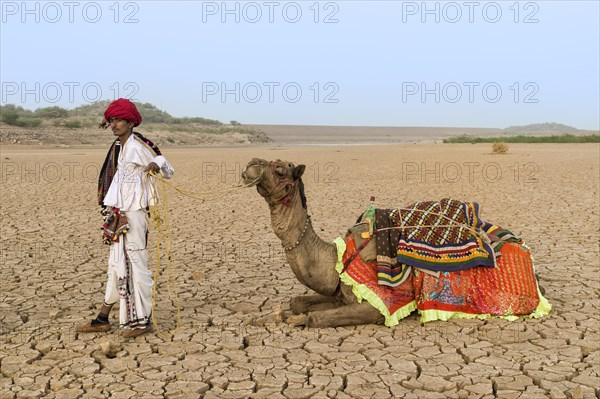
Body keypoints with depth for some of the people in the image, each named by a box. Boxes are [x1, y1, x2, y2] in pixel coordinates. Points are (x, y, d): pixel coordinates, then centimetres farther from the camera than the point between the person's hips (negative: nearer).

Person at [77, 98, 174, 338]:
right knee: (116, 264, 13)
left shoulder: (138, 146, -10)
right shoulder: (118, 147, 15)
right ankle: (103, 319, 21)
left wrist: (156, 165, -33)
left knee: (136, 263, -4)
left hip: (133, 213, -9)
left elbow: (168, 171, -11)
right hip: (118, 213, 9)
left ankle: (143, 320, 6)